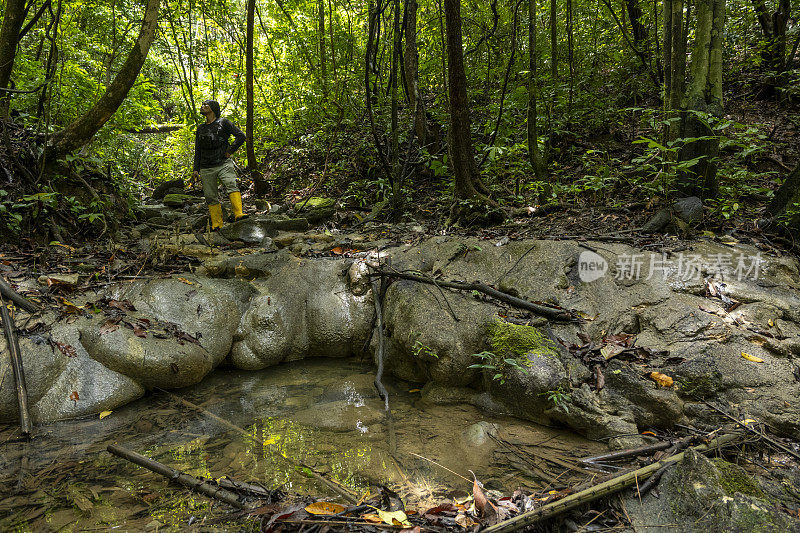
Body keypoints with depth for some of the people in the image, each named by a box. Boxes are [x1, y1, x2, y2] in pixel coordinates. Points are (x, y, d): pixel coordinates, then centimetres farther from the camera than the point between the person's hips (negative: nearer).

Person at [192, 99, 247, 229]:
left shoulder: (223, 122, 5)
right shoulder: (200, 128, 18)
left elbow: (241, 136, -2)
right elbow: (197, 150, 21)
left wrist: (229, 151, -7)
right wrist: (196, 169, 12)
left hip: (223, 164, -4)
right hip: (206, 169, 4)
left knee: (231, 185, -28)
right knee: (211, 197, 0)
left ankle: (238, 214, -39)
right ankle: (217, 226, 4)